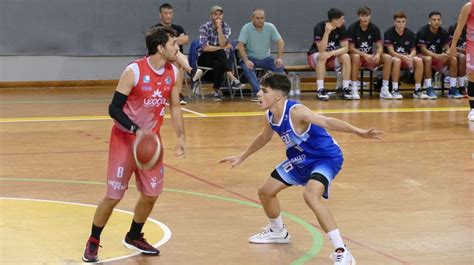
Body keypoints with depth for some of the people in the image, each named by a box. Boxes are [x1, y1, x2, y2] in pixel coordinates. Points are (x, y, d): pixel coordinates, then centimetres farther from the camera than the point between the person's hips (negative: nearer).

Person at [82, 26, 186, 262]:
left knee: (151, 194, 7)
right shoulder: (134, 72, -20)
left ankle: (134, 237, 30)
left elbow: (174, 107, 11)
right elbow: (114, 108, -18)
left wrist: (181, 137, 2)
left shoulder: (175, 74, -3)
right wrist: (137, 131, -30)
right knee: (114, 195, -3)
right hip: (125, 138, -5)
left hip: (151, 139, 6)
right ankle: (93, 243, 14)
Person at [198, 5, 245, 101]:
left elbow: (222, 44, -16)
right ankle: (233, 79, -47)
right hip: (204, 57, -3)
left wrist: (219, 28, -21)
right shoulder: (205, 27, -9)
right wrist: (224, 48, -16)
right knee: (220, 52, -36)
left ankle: (216, 91, -30)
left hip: (218, 57, 3)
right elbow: (205, 48, -19)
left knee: (218, 64, -35)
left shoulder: (226, 27, 0)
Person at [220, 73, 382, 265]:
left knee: (311, 195, -36)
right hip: (301, 159, 10)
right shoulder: (270, 116, -5)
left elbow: (326, 122, -44)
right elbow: (264, 137, 18)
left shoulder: (295, 112, -31)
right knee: (266, 191, 18)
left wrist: (358, 132, -58)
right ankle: (278, 232, 48)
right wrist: (242, 157, 31)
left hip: (326, 158, -10)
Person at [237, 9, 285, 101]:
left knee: (280, 66, -24)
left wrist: (279, 58, -19)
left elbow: (280, 42, -4)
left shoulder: (270, 27, -3)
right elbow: (240, 45, -17)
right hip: (251, 58, -2)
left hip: (265, 58, 3)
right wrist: (246, 61, -31)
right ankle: (257, 92, -35)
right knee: (247, 67, -35)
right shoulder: (246, 28, -10)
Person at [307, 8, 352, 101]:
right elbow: (321, 50, -29)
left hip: (332, 56, 4)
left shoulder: (342, 28, -11)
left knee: (346, 57, -25)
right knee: (322, 57, -37)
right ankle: (320, 90, -35)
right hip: (315, 55, -4)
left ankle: (345, 88, -20)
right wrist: (327, 32, -40)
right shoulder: (319, 27, -23)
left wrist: (331, 53, -31)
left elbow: (345, 48, -14)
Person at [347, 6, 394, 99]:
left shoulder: (374, 28, -2)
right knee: (356, 57, -39)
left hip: (370, 56, 4)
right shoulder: (352, 28, -12)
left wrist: (378, 55, -27)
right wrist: (364, 55, -28)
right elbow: (351, 48, -14)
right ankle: (354, 89, -33)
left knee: (388, 58, -20)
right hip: (357, 55, -4)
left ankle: (384, 90, -17)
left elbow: (380, 46, -4)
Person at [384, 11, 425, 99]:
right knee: (397, 60, -38)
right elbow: (391, 51, -15)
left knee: (419, 60, -25)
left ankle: (417, 91, -21)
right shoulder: (389, 33, -10)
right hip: (392, 58, -4)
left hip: (407, 58, 4)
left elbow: (413, 50, 2)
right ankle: (395, 90, -31)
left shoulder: (410, 33, 1)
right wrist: (404, 57, -30)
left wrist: (410, 56, -23)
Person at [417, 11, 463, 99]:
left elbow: (447, 48, 0)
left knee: (453, 59, -20)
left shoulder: (443, 32, -1)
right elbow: (423, 50, -20)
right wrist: (437, 56, -34)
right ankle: (429, 89, -34)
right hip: (424, 56, -5)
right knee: (428, 59, -39)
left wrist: (446, 54, -26)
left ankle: (453, 89, -19)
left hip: (438, 57, 5)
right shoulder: (423, 31, -15)